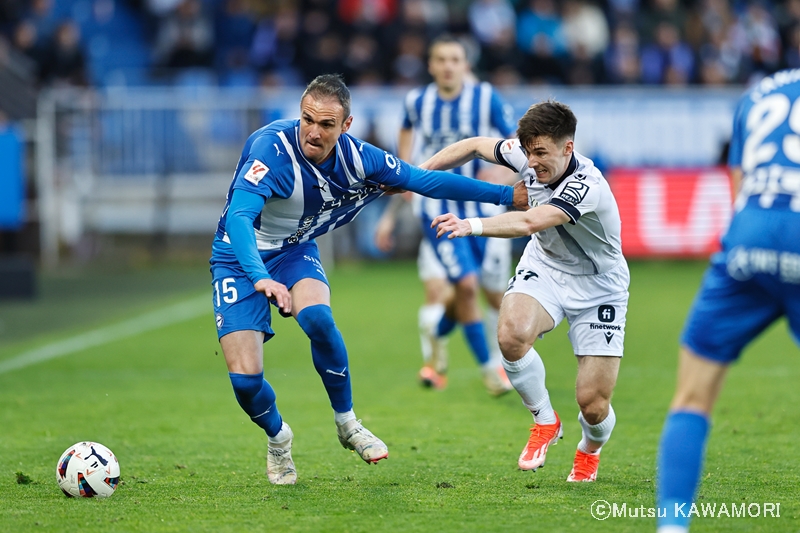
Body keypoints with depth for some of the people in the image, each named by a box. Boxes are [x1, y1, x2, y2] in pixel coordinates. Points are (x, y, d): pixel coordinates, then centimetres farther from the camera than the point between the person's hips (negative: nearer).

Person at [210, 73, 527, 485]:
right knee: (245, 379, -16)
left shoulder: (357, 158, -14)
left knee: (318, 319, -31)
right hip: (239, 258, -3)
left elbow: (425, 181, -3)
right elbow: (238, 217, -41)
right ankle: (277, 437, 19)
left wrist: (510, 194, -3)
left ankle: (347, 424, -7)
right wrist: (260, 278, -57)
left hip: (294, 251, 3)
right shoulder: (272, 149, -30)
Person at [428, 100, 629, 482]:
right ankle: (544, 421, -3)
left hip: (597, 288, -4)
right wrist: (418, 171, 2)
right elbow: (477, 146, 6)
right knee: (512, 333, -31)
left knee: (593, 404, -9)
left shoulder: (587, 188, -34)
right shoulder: (527, 154, -14)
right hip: (545, 268, 4)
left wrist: (473, 226, -59)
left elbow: (529, 222, -48)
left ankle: (590, 450, 32)